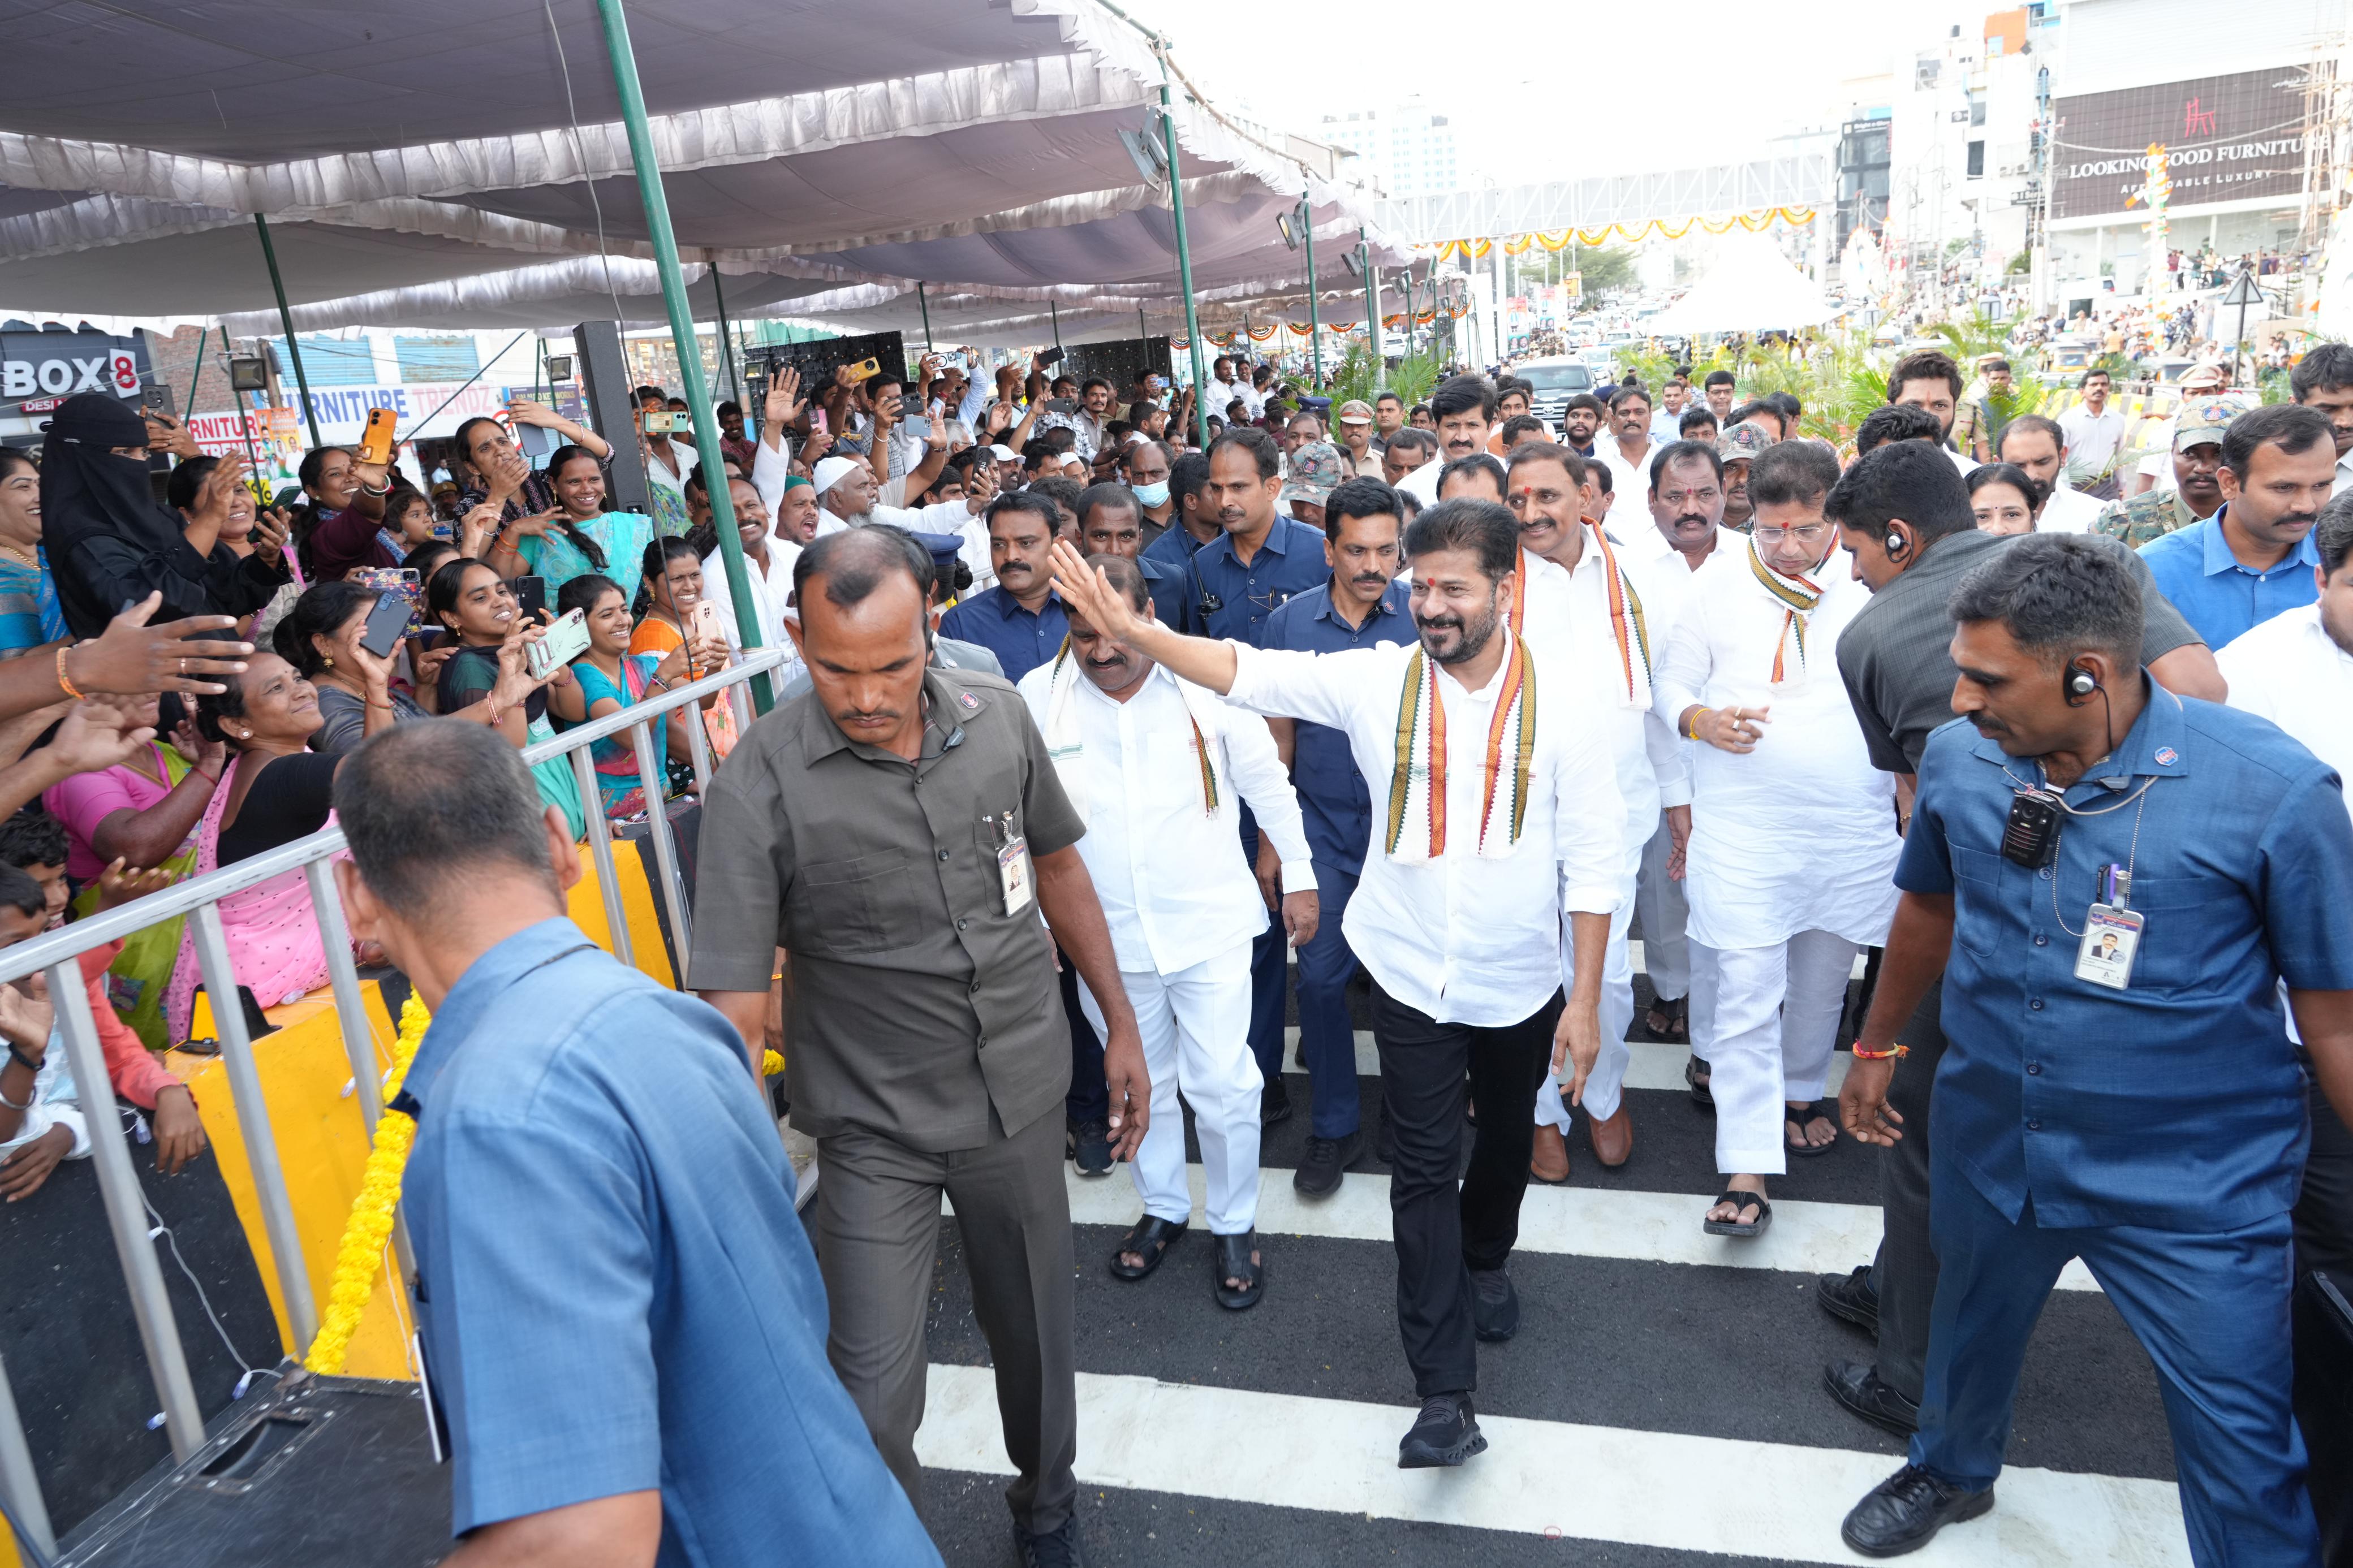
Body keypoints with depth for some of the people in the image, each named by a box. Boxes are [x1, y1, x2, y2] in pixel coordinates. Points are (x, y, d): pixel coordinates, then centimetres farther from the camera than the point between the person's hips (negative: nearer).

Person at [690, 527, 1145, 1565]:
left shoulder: (998, 717, -8)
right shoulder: (761, 782, -19)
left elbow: (1057, 867, 7)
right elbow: (732, 1009, -20)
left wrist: (1120, 1026, 10)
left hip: (1020, 1098, 3)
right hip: (876, 1129, -3)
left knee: (1034, 1332, 21)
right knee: (871, 1398, 2)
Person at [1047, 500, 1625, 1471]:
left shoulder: (1560, 704, -13)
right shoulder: (1376, 681, -11)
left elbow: (1594, 863, -10)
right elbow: (1248, 672, -13)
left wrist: (1586, 1000, -9)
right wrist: (1132, 631, -26)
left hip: (1523, 983, 1)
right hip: (1412, 978, -1)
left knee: (1506, 1139, 23)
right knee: (1425, 1171, 2)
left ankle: (1486, 1260, 54)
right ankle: (1445, 1393, 12)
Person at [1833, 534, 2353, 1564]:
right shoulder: (1959, 756, -10)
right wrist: (1876, 1047, 17)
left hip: (2193, 1192, -4)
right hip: (1990, 1149, 4)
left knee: (2243, 1449, 8)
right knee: (1970, 1335, 27)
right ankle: (1950, 1472, 56)